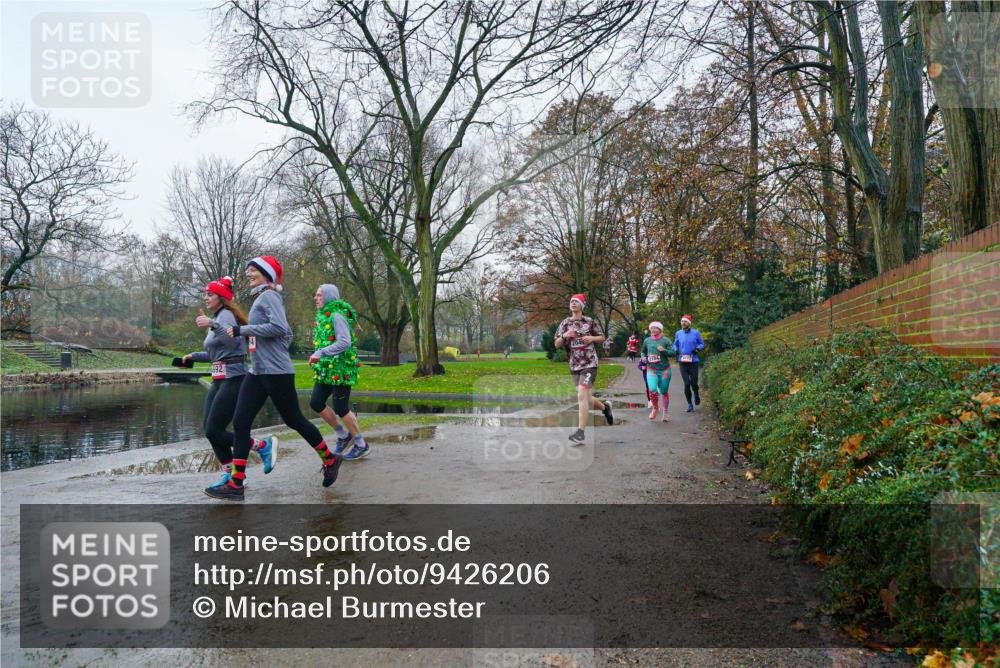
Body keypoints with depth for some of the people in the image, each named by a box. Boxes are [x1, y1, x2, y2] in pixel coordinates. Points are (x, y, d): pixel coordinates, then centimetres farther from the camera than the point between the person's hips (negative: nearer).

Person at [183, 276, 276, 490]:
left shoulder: (225, 315, -9)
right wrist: (194, 356, 25)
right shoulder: (216, 317, 19)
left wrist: (212, 325, -39)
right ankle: (228, 474, 13)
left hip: (233, 378, -10)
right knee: (210, 431, 5)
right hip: (219, 379, 10)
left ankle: (263, 446, 0)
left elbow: (233, 340, -29)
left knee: (213, 431, -11)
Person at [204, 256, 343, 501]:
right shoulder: (260, 299, 18)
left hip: (276, 372, -9)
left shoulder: (268, 295, -9)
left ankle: (330, 460, 23)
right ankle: (235, 484, 1)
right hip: (256, 372, 9)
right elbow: (288, 332, 22)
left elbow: (279, 327, -24)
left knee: (293, 419, 3)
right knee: (240, 423, 0)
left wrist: (242, 330, -18)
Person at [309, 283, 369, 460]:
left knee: (341, 409, -4)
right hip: (326, 370, 9)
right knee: (316, 403, 3)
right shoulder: (323, 316, 15)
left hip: (340, 370, -9)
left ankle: (361, 445, 12)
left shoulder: (337, 316, -14)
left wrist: (320, 353, -27)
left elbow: (345, 342, -24)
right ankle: (343, 435, 18)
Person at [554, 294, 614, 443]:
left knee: (582, 395, -17)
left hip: (589, 363, -4)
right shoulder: (565, 323, 7)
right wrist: (564, 336, -14)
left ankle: (580, 432, -14)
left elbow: (602, 337, 10)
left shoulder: (590, 322, 1)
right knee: (585, 399, 11)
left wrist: (592, 338, -10)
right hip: (574, 365, 4)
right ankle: (605, 406, 42)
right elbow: (557, 344, 6)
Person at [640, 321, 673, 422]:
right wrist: (644, 357, 2)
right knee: (652, 389, -18)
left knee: (664, 391, 8)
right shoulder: (647, 341, 7)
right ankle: (655, 408, 9)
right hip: (651, 369, 1)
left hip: (664, 369, -1)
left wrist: (664, 350, -22)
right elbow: (643, 351, 22)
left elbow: (673, 352, -5)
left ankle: (665, 413, 26)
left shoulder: (665, 340, -2)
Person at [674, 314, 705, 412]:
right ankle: (690, 404, 11)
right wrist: (675, 351, -3)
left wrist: (698, 349, -12)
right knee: (686, 383, -3)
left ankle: (696, 394, 36)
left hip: (693, 361, -1)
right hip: (682, 362, 1)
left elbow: (702, 344, 8)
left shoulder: (696, 333, -1)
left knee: (693, 382, 0)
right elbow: (675, 345, 18)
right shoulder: (678, 333, 5)